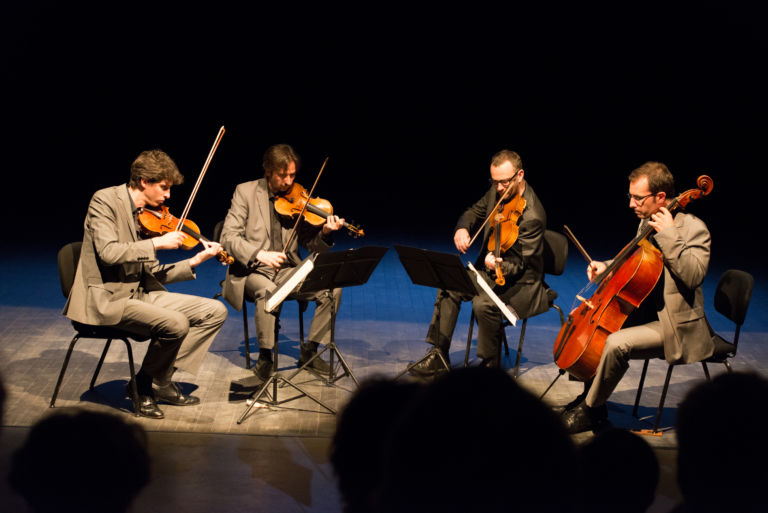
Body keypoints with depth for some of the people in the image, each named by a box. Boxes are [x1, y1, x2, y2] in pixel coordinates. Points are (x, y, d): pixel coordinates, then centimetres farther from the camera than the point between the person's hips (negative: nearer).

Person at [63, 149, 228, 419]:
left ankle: (163, 378, 3)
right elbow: (108, 252, -24)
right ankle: (143, 386, -5)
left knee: (215, 311, -2)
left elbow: (151, 273, 10)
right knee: (175, 323, -30)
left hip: (141, 293, 8)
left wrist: (194, 261, -1)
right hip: (105, 298, -8)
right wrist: (157, 242, -20)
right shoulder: (105, 201, -9)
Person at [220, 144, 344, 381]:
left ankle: (309, 351, -3)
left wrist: (325, 233, -18)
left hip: (288, 270, 4)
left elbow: (309, 243, 5)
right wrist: (259, 254, -26)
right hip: (253, 270, -3)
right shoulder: (246, 192, -3)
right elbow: (228, 237, -10)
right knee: (268, 291, -36)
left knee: (332, 287, -18)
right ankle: (265, 357, -19)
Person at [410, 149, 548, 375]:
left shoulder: (532, 216, -25)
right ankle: (439, 355, 0)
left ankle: (490, 363, -10)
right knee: (449, 286, -9)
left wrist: (499, 265, -48)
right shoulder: (497, 192, -2)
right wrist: (462, 229, -8)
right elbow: (474, 212, 15)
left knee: (484, 303, -32)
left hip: (521, 281, -8)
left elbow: (517, 264, -25)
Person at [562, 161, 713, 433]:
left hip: (675, 325, -9)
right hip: (647, 313, 9)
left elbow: (693, 275, -30)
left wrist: (669, 235, -30)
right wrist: (607, 267, 5)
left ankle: (589, 411, -9)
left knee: (616, 344, -29)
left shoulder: (693, 227, -16)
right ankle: (595, 407, 14)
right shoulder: (647, 222, 8)